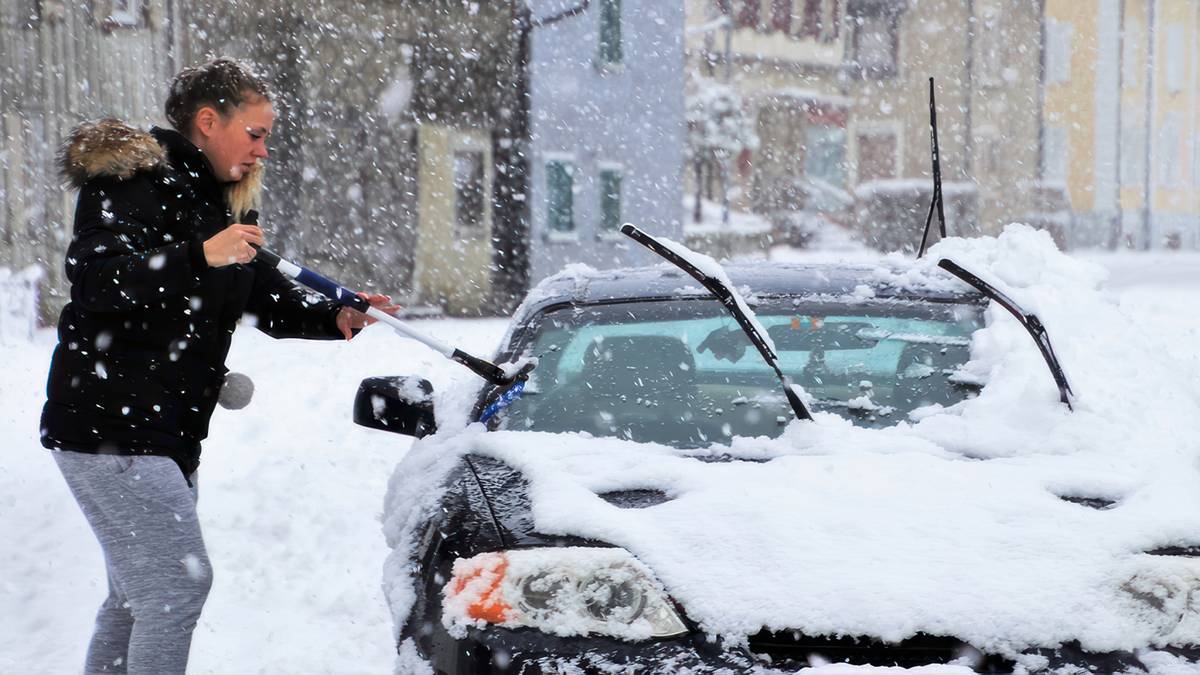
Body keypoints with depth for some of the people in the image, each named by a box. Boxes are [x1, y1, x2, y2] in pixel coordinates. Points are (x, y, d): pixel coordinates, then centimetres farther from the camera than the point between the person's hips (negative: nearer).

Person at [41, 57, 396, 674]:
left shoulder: (216, 200, 18)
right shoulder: (136, 182, -11)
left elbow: (266, 299, 17)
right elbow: (93, 278, -26)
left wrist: (334, 318, -1)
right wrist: (199, 257, -37)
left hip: (166, 432, 10)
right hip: (110, 426, -10)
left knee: (139, 592, 15)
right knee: (180, 581, -13)